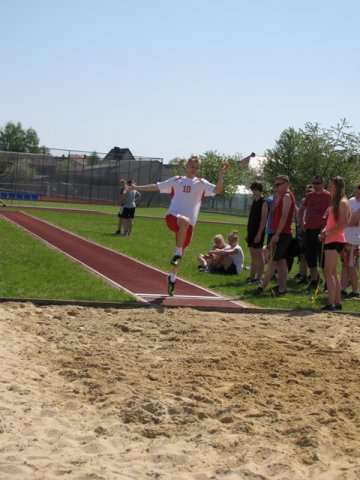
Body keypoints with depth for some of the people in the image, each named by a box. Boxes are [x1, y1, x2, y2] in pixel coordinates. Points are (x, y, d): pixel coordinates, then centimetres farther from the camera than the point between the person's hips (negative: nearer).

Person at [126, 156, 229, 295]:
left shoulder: (201, 183, 10)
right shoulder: (176, 180, 13)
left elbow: (217, 190, -5)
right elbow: (156, 186, 18)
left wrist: (221, 173, -18)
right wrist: (136, 187, 15)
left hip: (189, 223, 2)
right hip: (173, 216, -2)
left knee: (181, 252, 8)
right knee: (184, 221, -39)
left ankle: (172, 278, 31)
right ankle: (178, 254, -28)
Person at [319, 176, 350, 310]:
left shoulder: (342, 202, -11)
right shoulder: (334, 202, 17)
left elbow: (344, 224, -19)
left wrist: (328, 233, -19)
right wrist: (324, 232, 5)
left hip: (335, 240, -10)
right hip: (330, 240, 10)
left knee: (328, 273, -13)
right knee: (333, 273, 12)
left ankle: (331, 303, -14)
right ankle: (337, 302, 17)